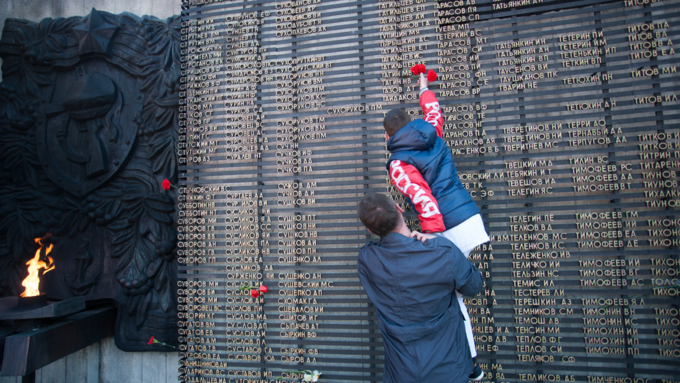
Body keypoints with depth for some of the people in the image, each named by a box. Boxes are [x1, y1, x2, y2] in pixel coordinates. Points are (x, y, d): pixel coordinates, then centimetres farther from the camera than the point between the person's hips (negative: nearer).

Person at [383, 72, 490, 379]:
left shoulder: (398, 164, -6)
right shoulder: (434, 136, 13)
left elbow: (423, 198, -19)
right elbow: (433, 111, 35)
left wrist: (433, 234, -21)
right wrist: (424, 89, 51)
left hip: (449, 229, -8)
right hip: (470, 216, 8)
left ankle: (470, 364, 15)